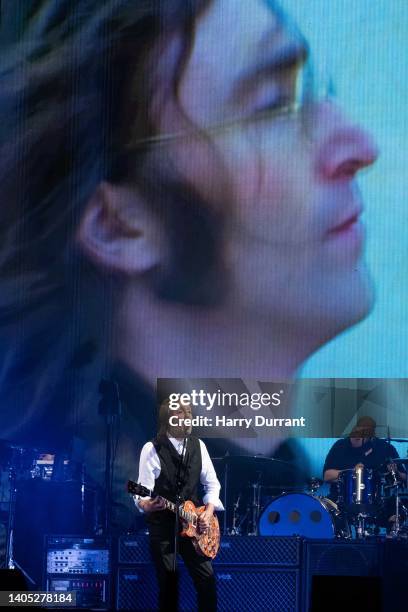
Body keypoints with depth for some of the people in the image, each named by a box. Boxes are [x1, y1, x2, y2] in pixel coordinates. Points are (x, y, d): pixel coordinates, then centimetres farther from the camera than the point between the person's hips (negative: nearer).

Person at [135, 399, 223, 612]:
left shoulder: (198, 445, 7)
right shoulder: (152, 449, -8)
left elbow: (212, 483, 13)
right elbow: (143, 489, -11)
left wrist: (209, 510, -3)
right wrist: (145, 504, -34)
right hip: (163, 526, -4)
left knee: (206, 578, 0)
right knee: (168, 584, 1)